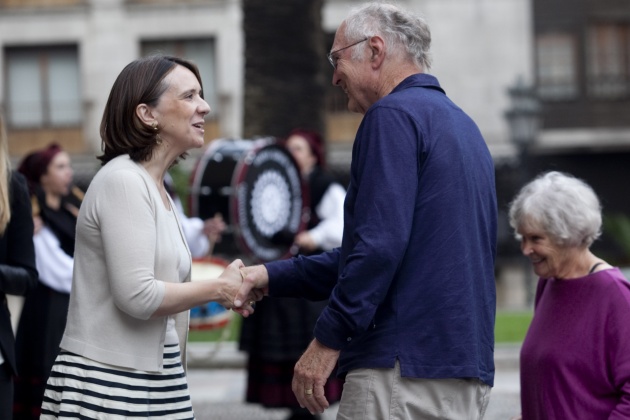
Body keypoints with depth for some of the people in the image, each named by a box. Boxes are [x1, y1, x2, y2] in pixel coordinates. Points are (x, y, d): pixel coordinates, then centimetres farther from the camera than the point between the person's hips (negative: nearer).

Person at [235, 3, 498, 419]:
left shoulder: (393, 115, -9)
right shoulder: (462, 125, 21)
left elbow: (379, 245, -19)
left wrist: (329, 339, -14)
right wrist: (273, 276, 21)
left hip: (406, 370, -9)